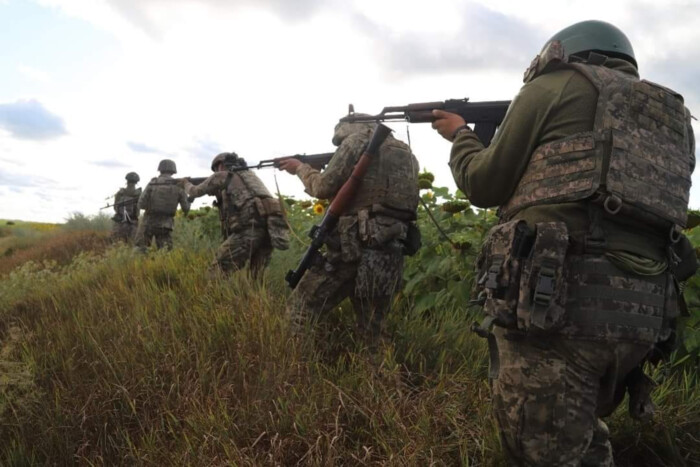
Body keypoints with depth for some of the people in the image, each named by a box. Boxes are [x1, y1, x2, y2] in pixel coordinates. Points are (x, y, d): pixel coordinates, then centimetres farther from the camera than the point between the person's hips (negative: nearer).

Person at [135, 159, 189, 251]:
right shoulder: (178, 186, 0)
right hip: (165, 225, 0)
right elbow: (186, 209, 1)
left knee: (140, 250, 10)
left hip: (148, 223, 0)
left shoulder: (152, 183, -2)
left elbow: (141, 204, -5)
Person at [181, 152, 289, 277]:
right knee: (256, 277, 13)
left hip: (249, 229, -7)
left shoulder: (222, 176, 15)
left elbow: (195, 192, 29)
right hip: (269, 228, 7)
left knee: (219, 270, 2)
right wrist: (217, 192, 45)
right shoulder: (249, 175, 34)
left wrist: (186, 183, 48)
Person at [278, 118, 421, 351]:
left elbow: (324, 188, -2)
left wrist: (301, 168, 15)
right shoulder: (407, 153, 21)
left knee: (300, 311, 1)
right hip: (392, 252, 7)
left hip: (355, 244, -7)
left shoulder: (358, 140, 2)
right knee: (372, 330, 14)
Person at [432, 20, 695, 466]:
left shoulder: (556, 84, 7)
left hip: (553, 299, -7)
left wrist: (460, 135, 25)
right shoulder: (675, 118, 24)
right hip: (644, 314, 7)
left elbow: (485, 185, 7)